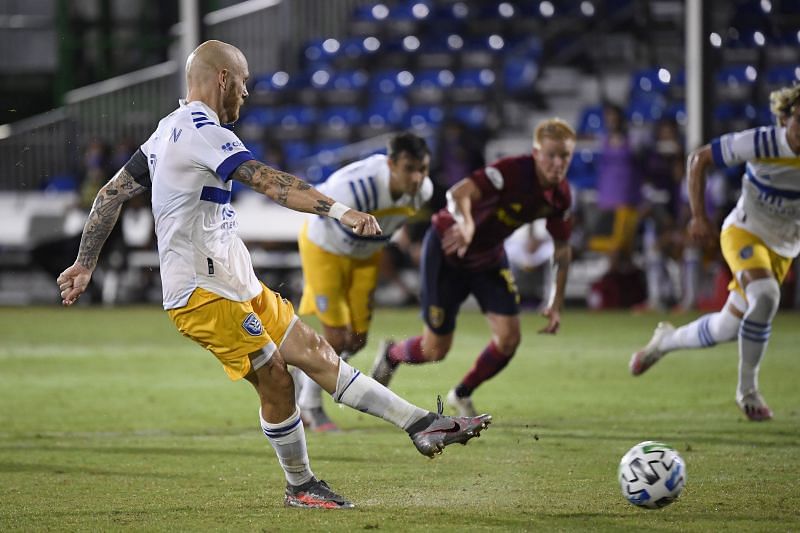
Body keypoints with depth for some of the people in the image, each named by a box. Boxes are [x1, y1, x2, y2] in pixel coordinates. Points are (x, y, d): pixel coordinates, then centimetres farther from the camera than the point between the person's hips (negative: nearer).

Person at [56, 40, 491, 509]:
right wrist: (339, 210, -40)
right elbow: (269, 181, -31)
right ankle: (301, 488, 10)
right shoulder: (201, 129, -17)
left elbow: (113, 193, 20)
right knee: (275, 378, -7)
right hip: (204, 290, -10)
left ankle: (423, 425, 2)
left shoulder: (171, 129, 16)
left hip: (235, 282, 10)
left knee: (313, 351, 5)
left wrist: (85, 265, 23)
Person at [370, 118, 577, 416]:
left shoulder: (560, 195, -11)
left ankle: (462, 395, 20)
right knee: (436, 350, 0)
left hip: (489, 257, 6)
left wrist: (556, 306, 2)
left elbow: (562, 249, 4)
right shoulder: (511, 171, -33)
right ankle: (391, 355, 37)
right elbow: (459, 193, -49)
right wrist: (466, 224, -71)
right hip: (448, 249, -6)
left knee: (509, 338, -8)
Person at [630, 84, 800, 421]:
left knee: (728, 327, 5)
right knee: (765, 295, -33)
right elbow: (699, 159, -8)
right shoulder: (761, 143, -21)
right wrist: (699, 216, -11)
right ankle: (747, 390, -17)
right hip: (743, 232, -4)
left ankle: (667, 340, 36)